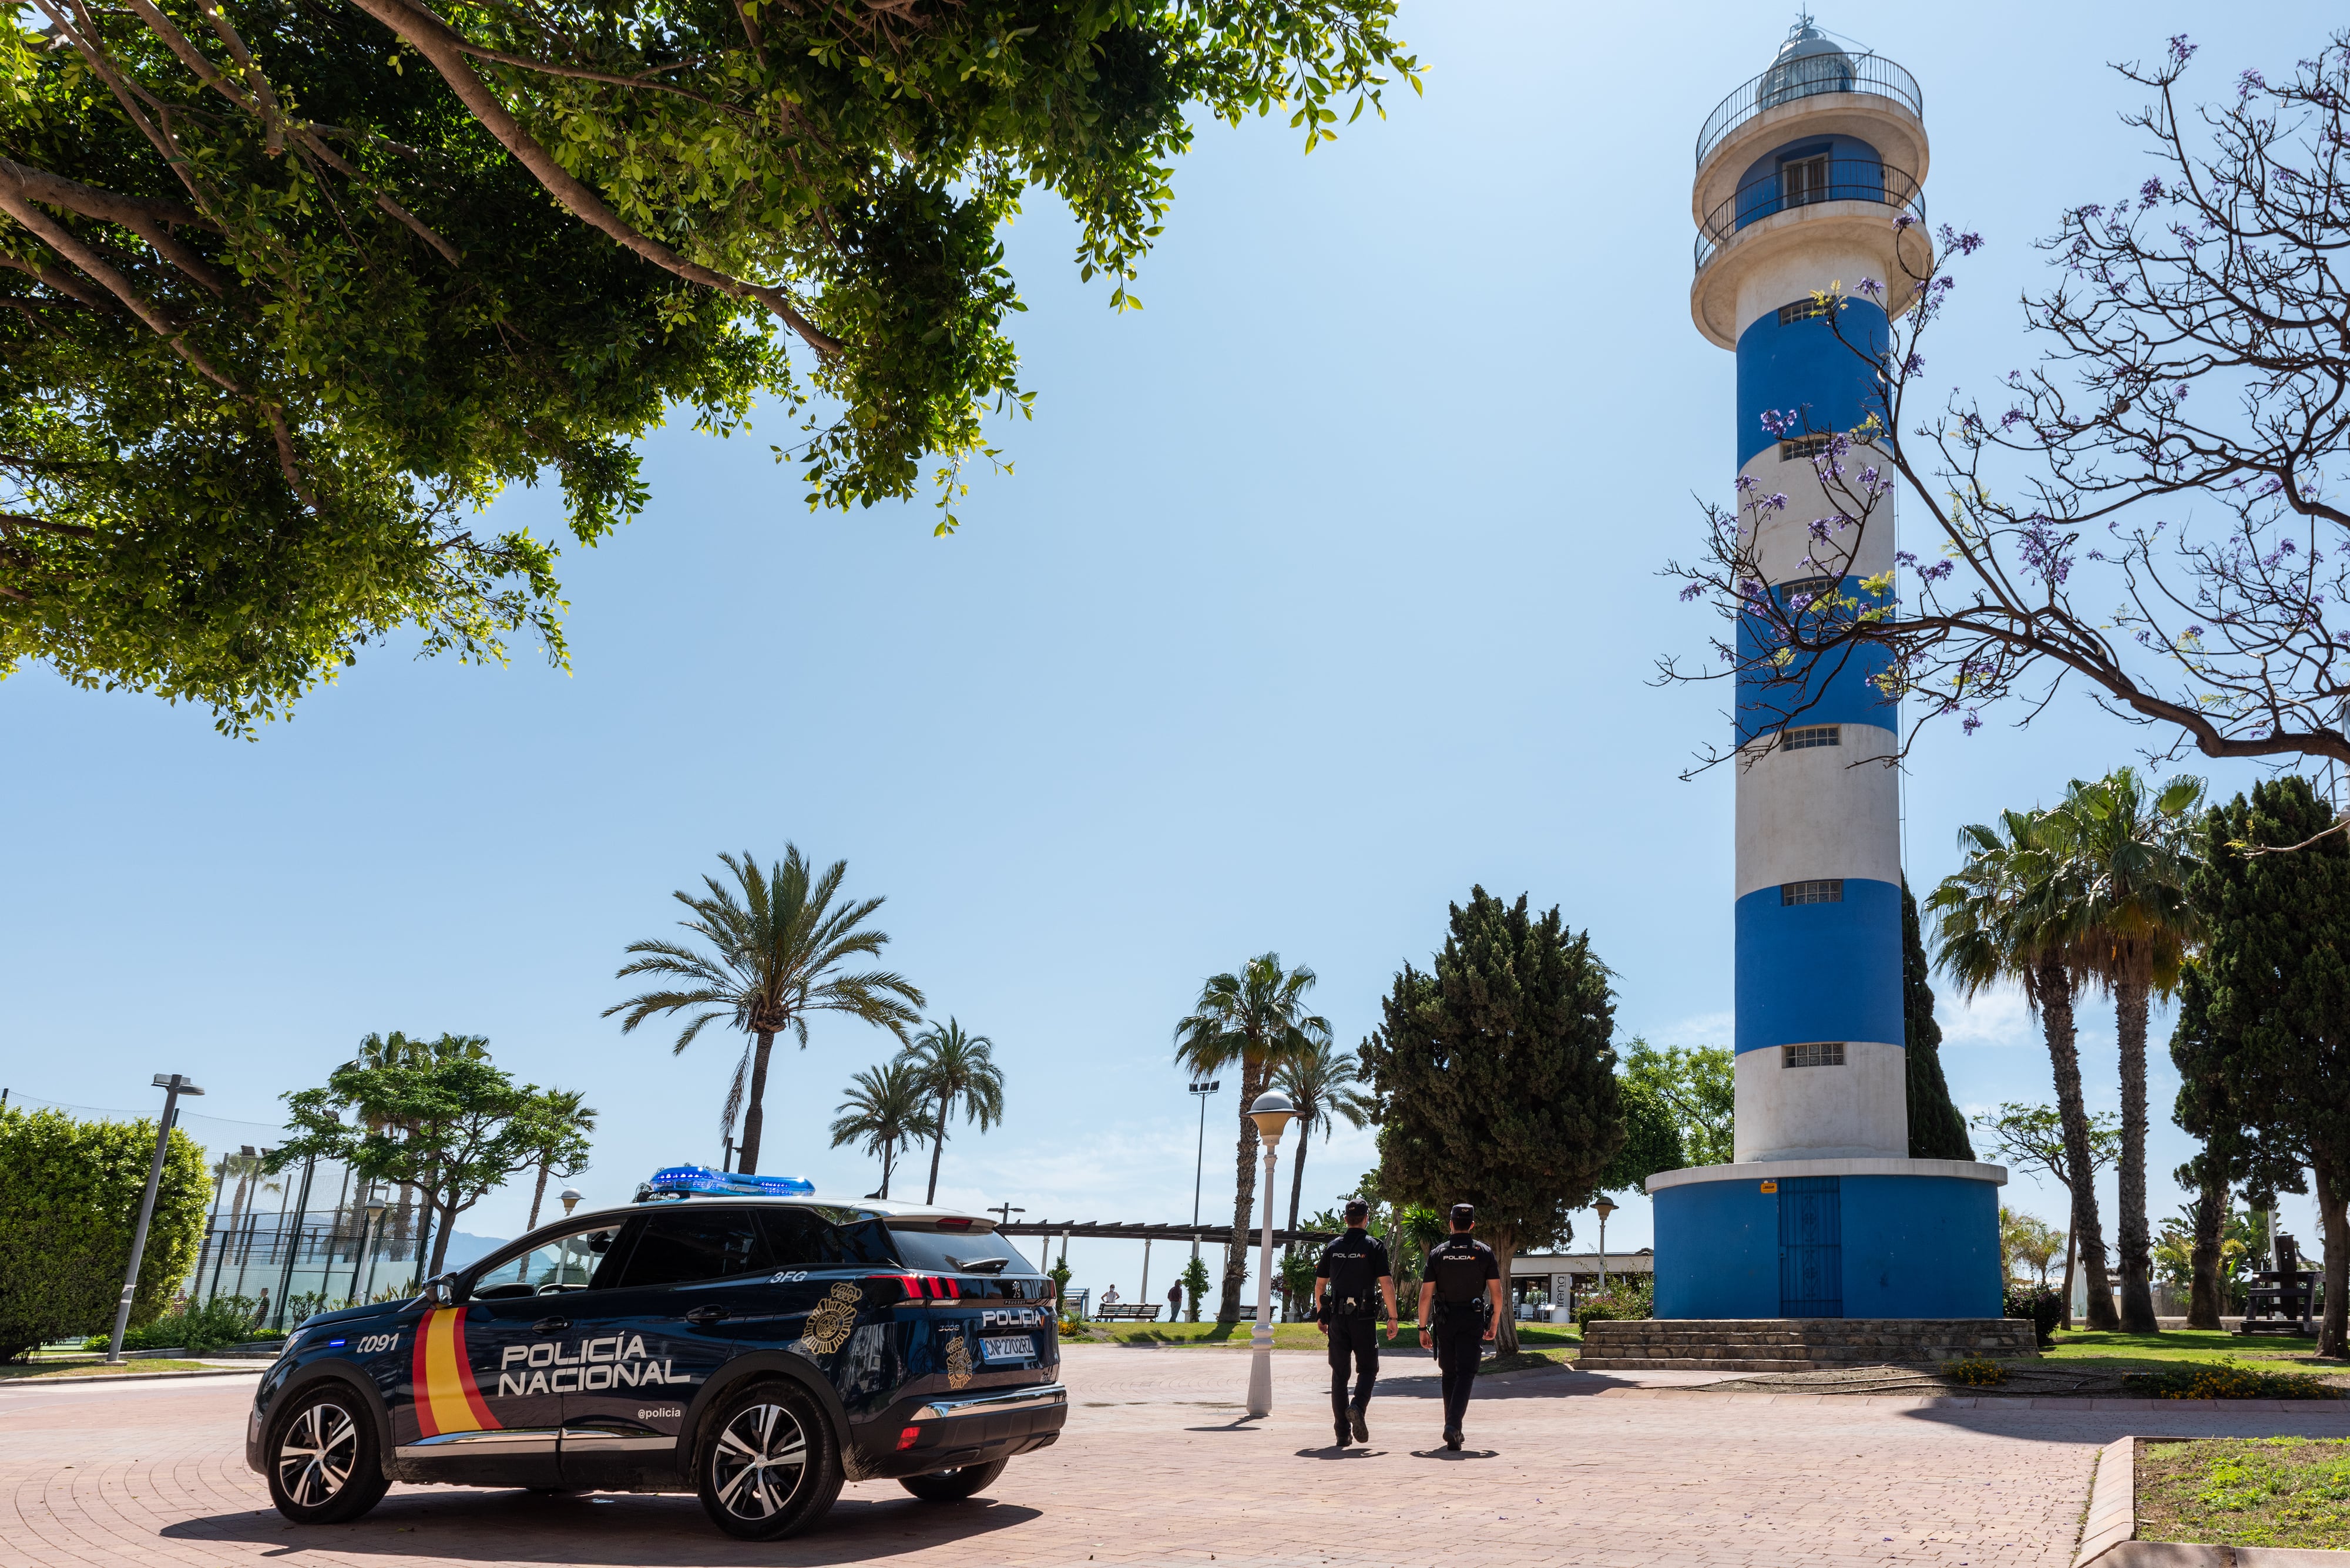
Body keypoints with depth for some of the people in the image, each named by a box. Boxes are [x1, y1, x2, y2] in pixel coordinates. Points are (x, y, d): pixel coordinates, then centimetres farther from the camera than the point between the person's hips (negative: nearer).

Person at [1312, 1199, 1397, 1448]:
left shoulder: (1333, 1247, 7)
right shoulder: (1375, 1246, -3)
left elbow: (1319, 1285, 10)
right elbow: (1386, 1284, -9)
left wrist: (1321, 1315, 20)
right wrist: (1392, 1317, -4)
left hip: (1337, 1318, 3)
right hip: (1364, 1317, -3)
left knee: (1339, 1373, 8)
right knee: (1368, 1369, 8)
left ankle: (1342, 1433, 6)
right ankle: (1358, 1407, -19)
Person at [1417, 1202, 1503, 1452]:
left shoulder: (1438, 1254, 1)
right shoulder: (1484, 1253, 0)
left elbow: (1426, 1295, -2)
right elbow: (1496, 1293, -2)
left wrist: (1423, 1328, 5)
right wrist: (1494, 1325, 10)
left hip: (1444, 1321, 1)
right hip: (1473, 1320, -1)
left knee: (1449, 1374, 14)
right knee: (1466, 1374, -3)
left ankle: (1454, 1430, 18)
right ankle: (1453, 1425, -21)